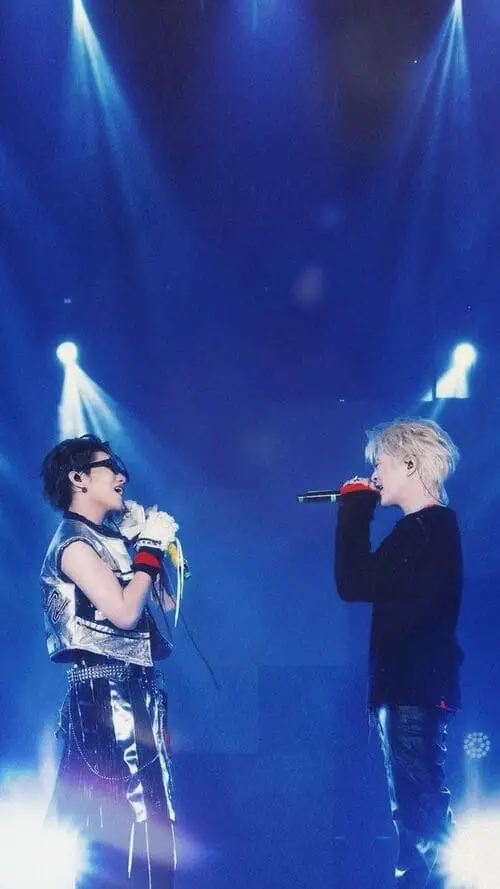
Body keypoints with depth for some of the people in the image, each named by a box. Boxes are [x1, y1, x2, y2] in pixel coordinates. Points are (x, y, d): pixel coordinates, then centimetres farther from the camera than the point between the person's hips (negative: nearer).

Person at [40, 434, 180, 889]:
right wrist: (150, 548, -11)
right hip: (107, 696, -9)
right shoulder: (74, 543, -10)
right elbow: (124, 612, -21)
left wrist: (147, 544, 12)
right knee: (119, 822, -8)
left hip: (133, 693, 9)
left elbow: (165, 604, 16)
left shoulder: (109, 539, 16)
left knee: (143, 815, 11)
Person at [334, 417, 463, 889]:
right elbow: (378, 583, 18)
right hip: (414, 684, 11)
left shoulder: (425, 529, -16)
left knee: (420, 813, -10)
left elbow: (354, 583, -20)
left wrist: (355, 509, -11)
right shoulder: (431, 526, 16)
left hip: (415, 688, -11)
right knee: (418, 810, 16)